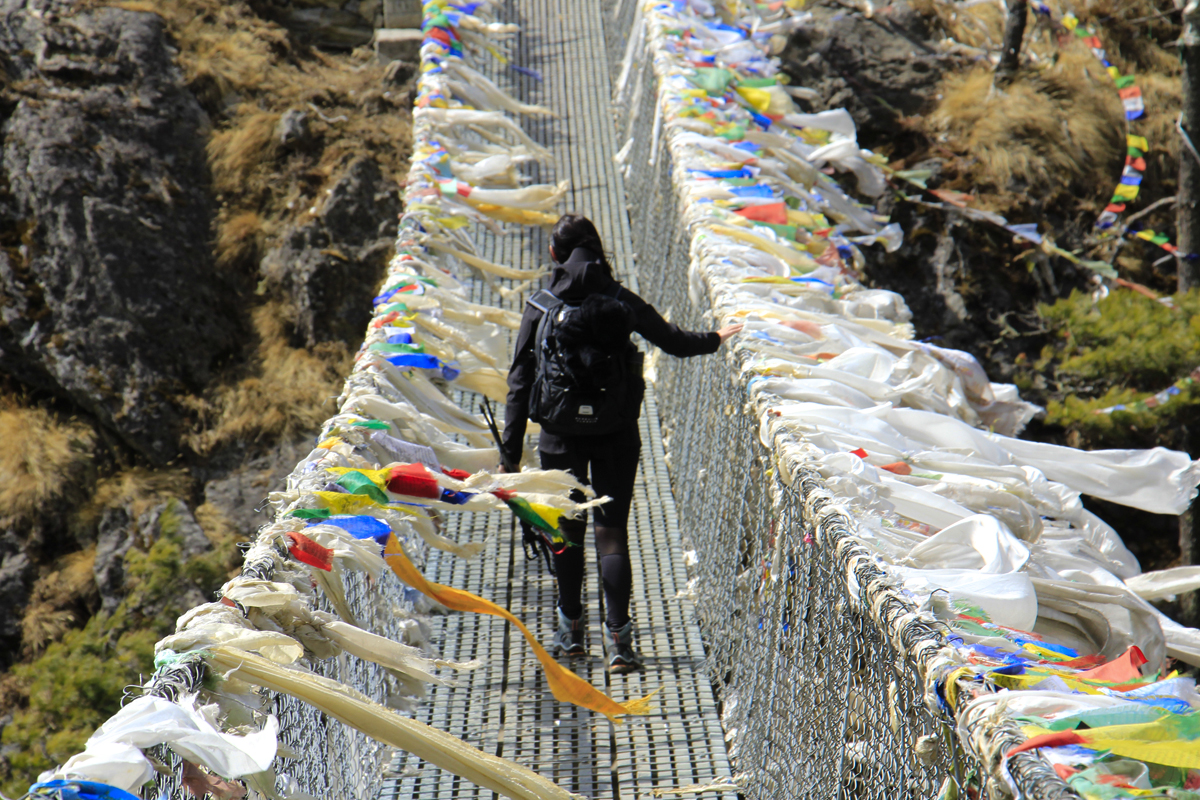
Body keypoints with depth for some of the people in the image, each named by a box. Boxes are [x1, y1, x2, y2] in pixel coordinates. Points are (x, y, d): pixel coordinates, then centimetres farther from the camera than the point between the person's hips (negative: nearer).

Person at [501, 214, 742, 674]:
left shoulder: (541, 307, -3)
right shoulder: (621, 301, -3)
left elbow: (521, 381, -3)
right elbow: (674, 342, 8)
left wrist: (511, 449, 1)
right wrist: (715, 339, 28)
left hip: (561, 434, 0)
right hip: (616, 434, 0)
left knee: (567, 530, 14)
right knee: (612, 531, 3)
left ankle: (572, 631, 24)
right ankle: (618, 640, -6)